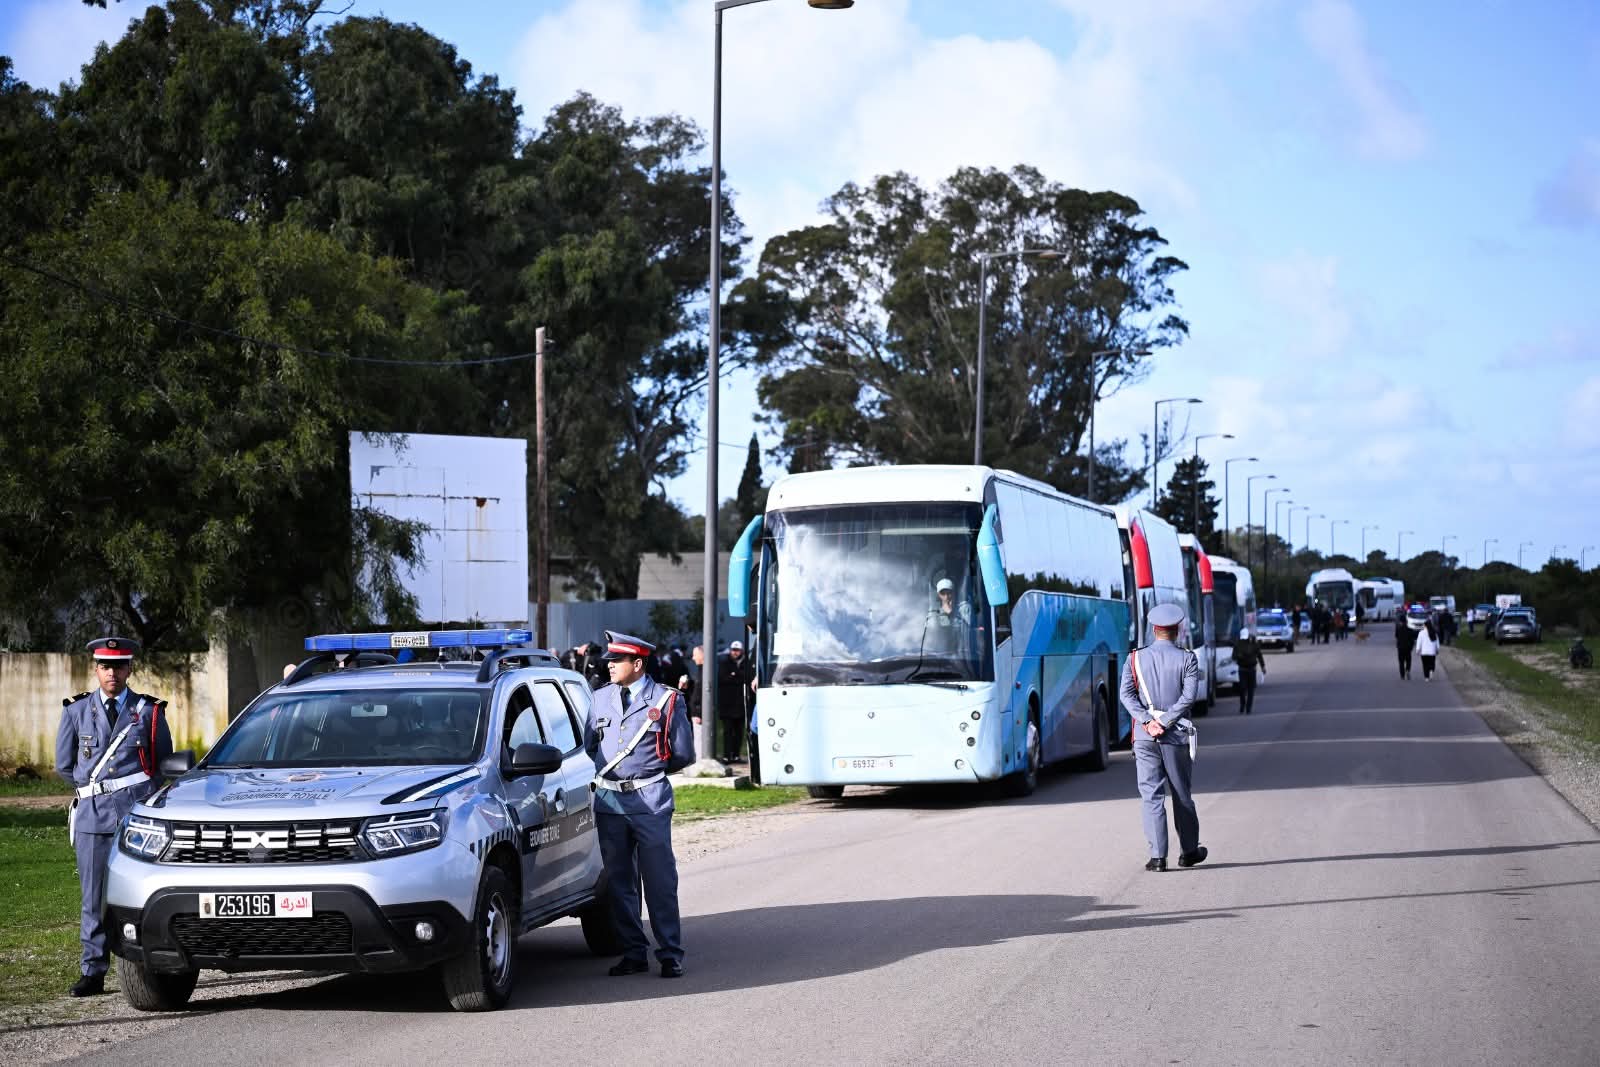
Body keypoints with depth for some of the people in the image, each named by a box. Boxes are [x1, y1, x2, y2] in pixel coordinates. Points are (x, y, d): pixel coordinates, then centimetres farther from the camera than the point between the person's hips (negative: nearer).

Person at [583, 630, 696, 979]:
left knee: (660, 881, -3)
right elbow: (588, 747, 21)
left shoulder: (667, 700, 0)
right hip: (609, 802, 4)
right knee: (619, 882, 7)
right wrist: (605, 775, 12)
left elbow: (683, 754, 4)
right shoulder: (600, 698, 12)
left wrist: (649, 771, 10)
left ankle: (670, 954, 3)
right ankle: (634, 953, 15)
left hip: (650, 802, -4)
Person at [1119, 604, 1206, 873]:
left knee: (1151, 795, 0)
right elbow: (1189, 695, -12)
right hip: (1176, 736, -1)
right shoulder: (1186, 659, 0)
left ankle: (1157, 856, -7)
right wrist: (1165, 724, -14)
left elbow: (1126, 693, -5)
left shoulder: (1136, 658, 6)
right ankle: (1189, 851, 24)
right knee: (1182, 794, 12)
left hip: (1144, 737, 1)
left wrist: (1148, 722, -13)